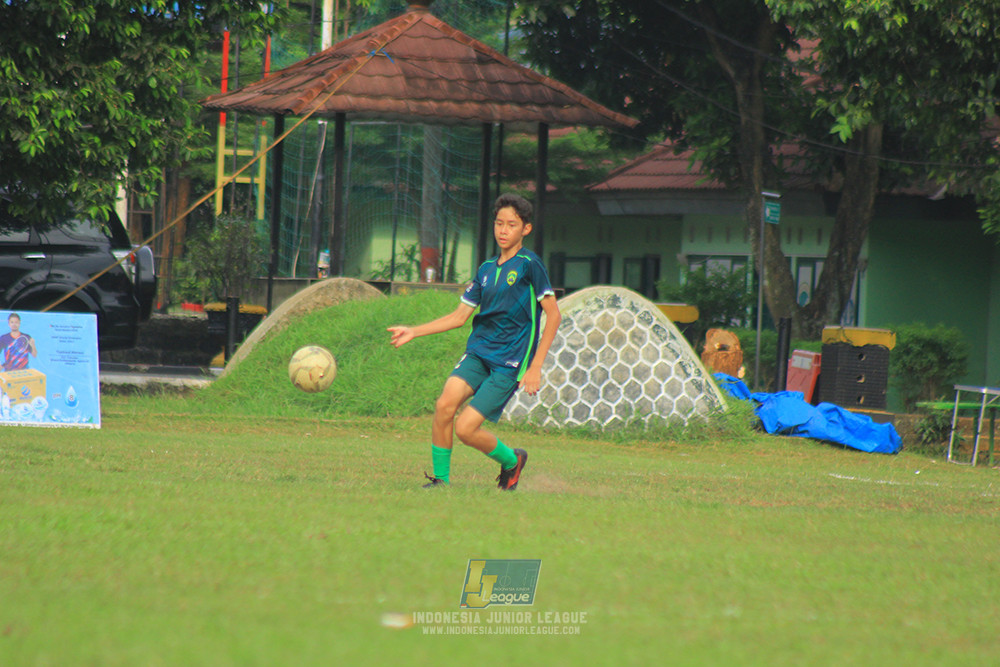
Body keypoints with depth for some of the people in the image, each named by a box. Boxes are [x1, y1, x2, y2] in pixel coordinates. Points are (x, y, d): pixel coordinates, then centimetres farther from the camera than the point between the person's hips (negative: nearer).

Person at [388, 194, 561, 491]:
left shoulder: (529, 265, -6)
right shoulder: (487, 269, 13)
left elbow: (553, 315, -6)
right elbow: (460, 315, 19)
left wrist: (535, 367, -11)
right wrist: (413, 332, 11)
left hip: (510, 363, -5)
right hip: (478, 352, 5)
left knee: (465, 428, -14)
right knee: (445, 404, -20)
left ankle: (512, 460, 15)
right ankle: (440, 479, -4)